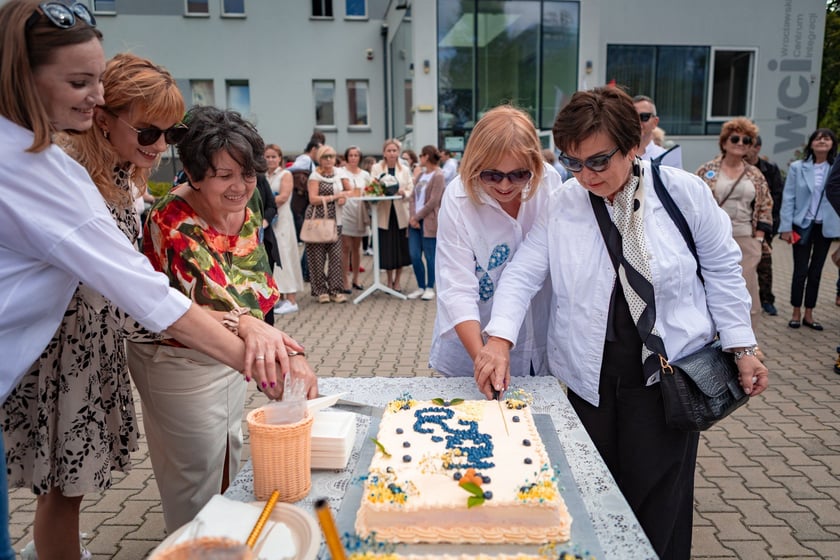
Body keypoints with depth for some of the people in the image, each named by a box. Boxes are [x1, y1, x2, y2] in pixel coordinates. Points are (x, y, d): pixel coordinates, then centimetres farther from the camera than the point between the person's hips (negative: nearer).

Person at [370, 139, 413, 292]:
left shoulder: (404, 170, 9)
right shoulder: (376, 168, 4)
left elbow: (410, 188, 4)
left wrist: (404, 193, -17)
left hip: (400, 212, 1)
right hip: (384, 213, -1)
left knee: (401, 248, 4)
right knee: (386, 248, 2)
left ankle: (397, 281, 20)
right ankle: (389, 281, 20)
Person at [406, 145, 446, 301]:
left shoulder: (438, 176, -8)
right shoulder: (421, 175, 16)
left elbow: (433, 202, -14)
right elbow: (413, 197, 10)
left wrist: (417, 217, -11)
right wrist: (412, 216, -5)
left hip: (429, 222, -7)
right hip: (415, 221, 7)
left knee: (430, 255, 0)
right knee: (414, 256, 5)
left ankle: (430, 288, 11)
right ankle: (421, 287, 17)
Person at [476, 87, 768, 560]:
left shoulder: (684, 192, -6)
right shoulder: (561, 206, -3)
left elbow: (722, 269, 2)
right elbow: (522, 274, -6)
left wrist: (742, 347, 1)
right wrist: (500, 340, -21)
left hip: (667, 372, -1)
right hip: (587, 375, 2)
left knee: (657, 502, 7)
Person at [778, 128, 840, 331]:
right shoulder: (797, 167, -3)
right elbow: (788, 198, -4)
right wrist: (786, 227, -8)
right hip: (802, 225, -1)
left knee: (816, 271, 10)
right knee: (800, 271, 2)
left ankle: (809, 314, 20)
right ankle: (796, 313, 15)